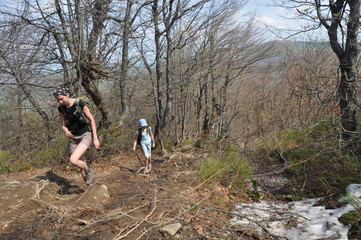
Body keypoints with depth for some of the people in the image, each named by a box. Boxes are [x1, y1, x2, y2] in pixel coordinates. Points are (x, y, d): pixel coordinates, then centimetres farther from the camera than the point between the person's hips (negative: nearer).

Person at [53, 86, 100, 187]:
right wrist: (66, 131, -18)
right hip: (73, 138, 5)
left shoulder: (79, 104, -16)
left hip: (86, 135, -5)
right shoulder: (61, 108, -3)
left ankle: (89, 171, 3)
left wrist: (95, 138, -11)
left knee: (73, 160, -25)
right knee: (81, 165, 7)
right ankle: (90, 186, 25)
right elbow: (63, 125, 7)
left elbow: (91, 120, -10)